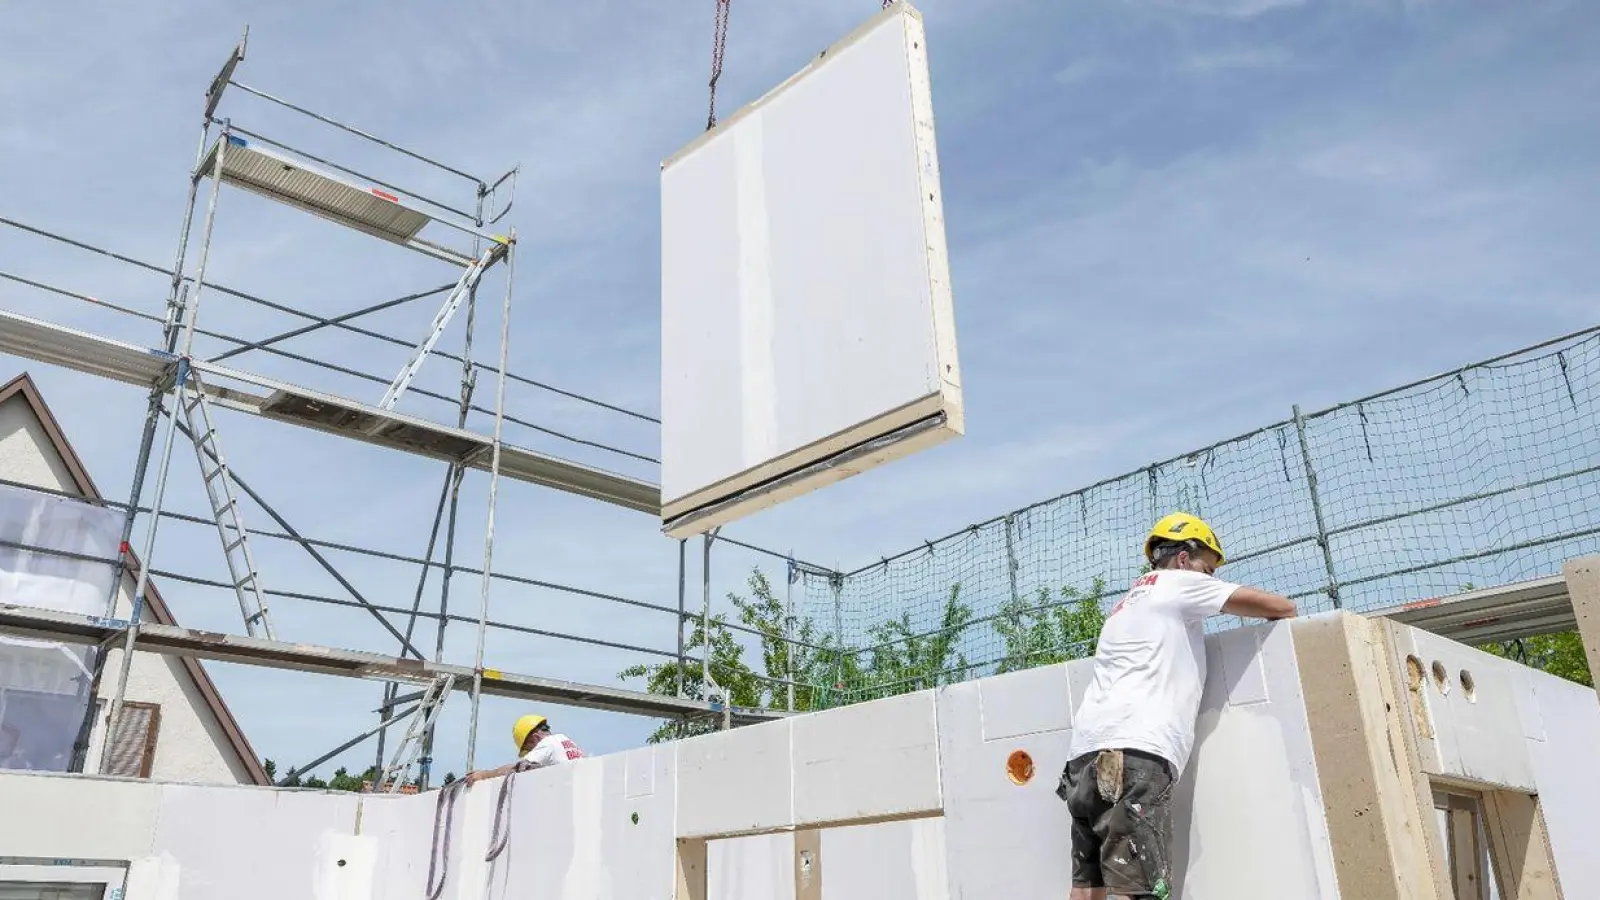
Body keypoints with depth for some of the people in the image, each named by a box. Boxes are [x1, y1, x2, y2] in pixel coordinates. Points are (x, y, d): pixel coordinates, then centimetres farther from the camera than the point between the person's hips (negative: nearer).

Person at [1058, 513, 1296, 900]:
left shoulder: (1123, 606, 33)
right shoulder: (1176, 584, 10)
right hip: (1132, 753, -8)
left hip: (1088, 754, 8)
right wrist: (1283, 615, 31)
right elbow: (1281, 607, 10)